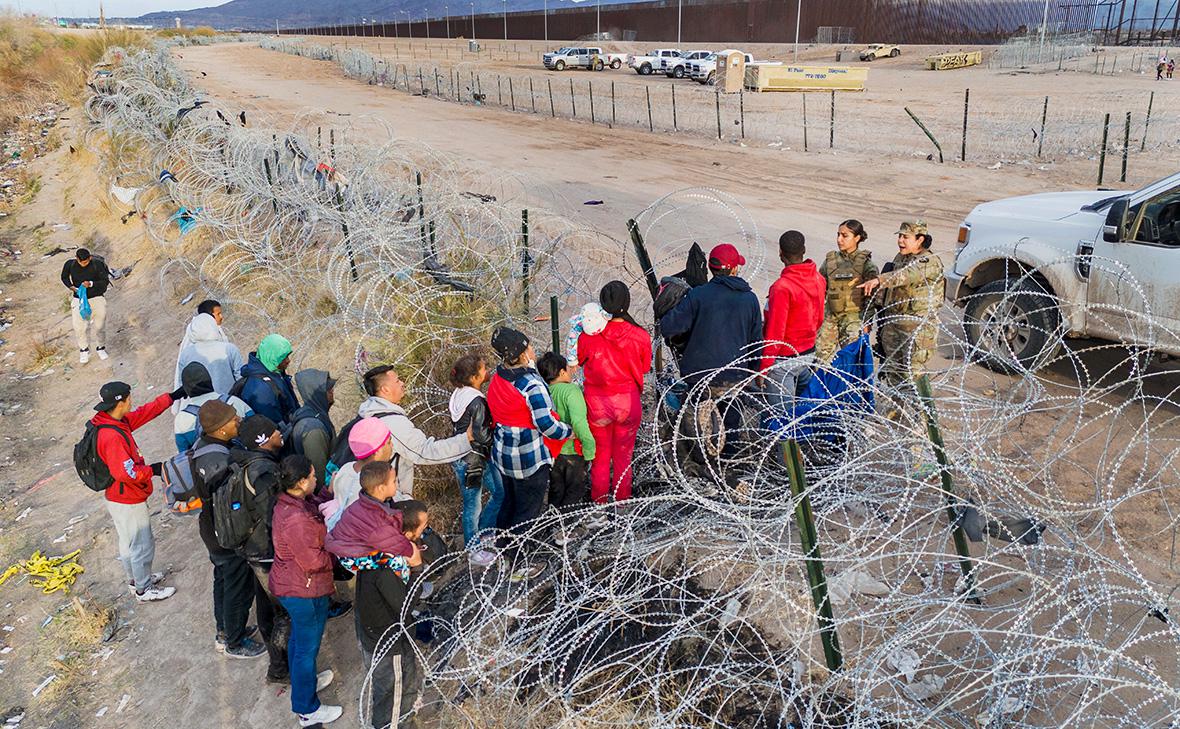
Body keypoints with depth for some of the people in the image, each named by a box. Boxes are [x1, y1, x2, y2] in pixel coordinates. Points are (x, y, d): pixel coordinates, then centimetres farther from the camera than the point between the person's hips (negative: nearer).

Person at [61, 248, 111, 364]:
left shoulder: (97, 264, -16)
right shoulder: (70, 264, -9)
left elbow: (105, 281, -10)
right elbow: (64, 277, 9)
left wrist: (91, 284, -26)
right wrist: (71, 287, -10)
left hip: (97, 298, -1)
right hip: (79, 298, 1)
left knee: (99, 325, 2)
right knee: (79, 326, -9)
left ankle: (100, 348, 25)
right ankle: (84, 350, 11)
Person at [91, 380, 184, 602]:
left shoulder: (114, 421, -3)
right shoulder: (111, 437, -32)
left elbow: (144, 412, 7)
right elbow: (126, 473, -33)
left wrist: (173, 397, 9)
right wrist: (152, 470, -18)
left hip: (117, 497, 10)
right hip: (128, 501, -10)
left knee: (128, 541, 26)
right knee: (142, 545, 7)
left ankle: (137, 578, 44)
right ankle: (144, 589, 22)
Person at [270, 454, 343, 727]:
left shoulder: (287, 502, -5)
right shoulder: (297, 520, -35)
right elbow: (315, 562, -28)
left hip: (289, 585, 9)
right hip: (305, 592, -9)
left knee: (298, 639, 29)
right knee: (307, 648, 9)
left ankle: (304, 681, 52)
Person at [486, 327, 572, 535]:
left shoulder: (499, 377, -1)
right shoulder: (532, 385, -26)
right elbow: (547, 425, -26)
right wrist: (569, 432, -8)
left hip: (503, 453, 8)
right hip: (529, 459, -8)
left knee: (509, 501, 25)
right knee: (528, 510, 8)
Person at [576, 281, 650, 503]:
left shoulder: (589, 336, -15)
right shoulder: (640, 336, -14)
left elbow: (578, 361, 3)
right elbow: (645, 368, 0)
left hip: (597, 402, 0)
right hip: (628, 402, 0)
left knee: (600, 455, 18)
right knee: (623, 456, 18)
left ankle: (599, 501, 30)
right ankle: (622, 502, 31)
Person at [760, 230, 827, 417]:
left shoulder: (782, 287, -24)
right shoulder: (818, 279, -1)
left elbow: (775, 332, -22)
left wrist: (763, 367, -14)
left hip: (784, 360, -8)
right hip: (809, 353, 8)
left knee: (782, 412, 1)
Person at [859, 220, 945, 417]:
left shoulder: (930, 263, -14)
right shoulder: (899, 258, 12)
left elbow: (908, 274, -35)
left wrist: (879, 280, -49)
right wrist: (882, 313, 22)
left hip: (918, 327, -8)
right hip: (892, 323, 8)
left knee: (913, 372, -9)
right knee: (892, 369, 14)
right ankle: (899, 407, 31)